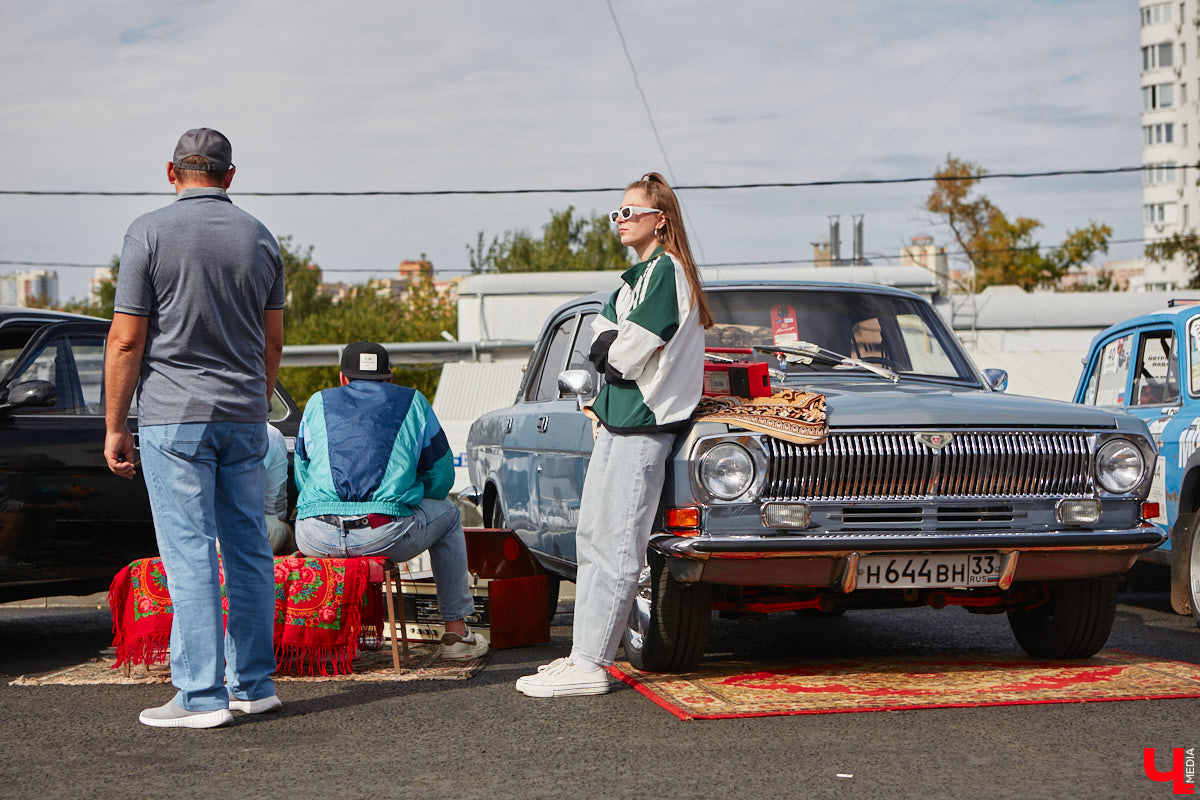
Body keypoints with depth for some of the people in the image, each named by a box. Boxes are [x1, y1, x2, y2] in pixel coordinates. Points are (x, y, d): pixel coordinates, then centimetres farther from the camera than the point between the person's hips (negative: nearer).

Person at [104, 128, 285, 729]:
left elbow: (126, 340, -8)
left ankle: (200, 695, -3)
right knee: (249, 549, 10)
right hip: (245, 417, 5)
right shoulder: (260, 237, 8)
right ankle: (253, 684, 15)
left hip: (174, 415, -5)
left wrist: (114, 426, -2)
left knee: (190, 554, -4)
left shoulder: (151, 232, -6)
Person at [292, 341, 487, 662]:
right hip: (385, 537, -2)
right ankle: (456, 632, 27)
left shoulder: (318, 403, 21)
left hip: (316, 540, 2)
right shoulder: (413, 402, 17)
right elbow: (441, 479, 19)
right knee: (448, 514, 29)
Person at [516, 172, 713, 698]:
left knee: (615, 546, -10)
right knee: (592, 540, 11)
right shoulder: (638, 275, 20)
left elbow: (631, 350, -17)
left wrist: (613, 353, 1)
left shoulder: (666, 271, -11)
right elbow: (603, 333, 15)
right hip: (617, 419, 10)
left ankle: (590, 666, -11)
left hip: (643, 422, -10)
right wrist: (610, 346, -5)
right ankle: (583, 653, 16)